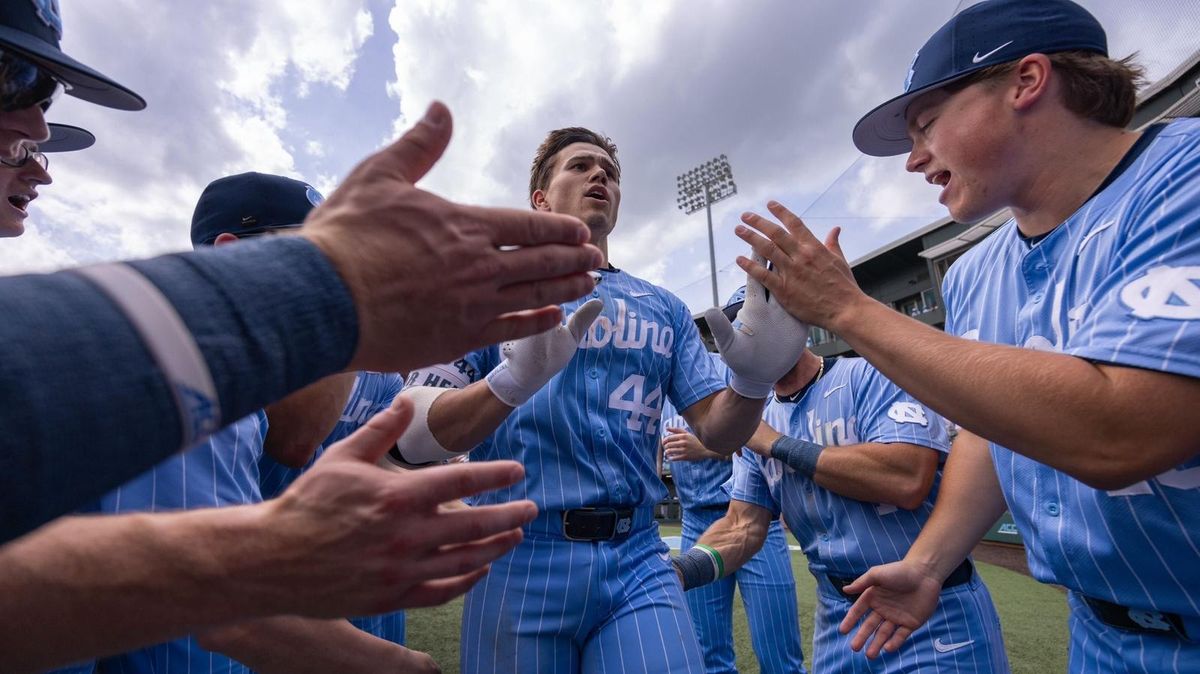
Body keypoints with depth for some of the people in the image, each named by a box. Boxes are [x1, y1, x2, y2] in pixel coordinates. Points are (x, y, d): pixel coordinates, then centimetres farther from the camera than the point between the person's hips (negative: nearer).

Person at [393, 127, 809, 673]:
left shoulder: (663, 308, 9)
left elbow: (716, 431, 6)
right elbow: (408, 439, -10)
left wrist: (752, 382, -16)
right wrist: (514, 380, -29)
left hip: (637, 564, 3)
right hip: (519, 561, -1)